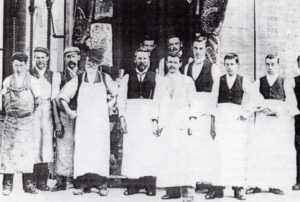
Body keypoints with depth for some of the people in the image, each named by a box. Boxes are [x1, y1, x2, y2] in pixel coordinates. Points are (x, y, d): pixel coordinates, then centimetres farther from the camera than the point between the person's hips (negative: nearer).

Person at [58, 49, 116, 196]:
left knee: (101, 152, -2)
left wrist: (110, 106, 8)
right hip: (83, 121, 0)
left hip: (100, 121, 0)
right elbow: (62, 96, 11)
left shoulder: (105, 78, 5)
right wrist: (69, 111, 3)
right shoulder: (78, 80, 4)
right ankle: (82, 183, 3)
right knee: (82, 152, -3)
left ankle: (103, 185, 4)